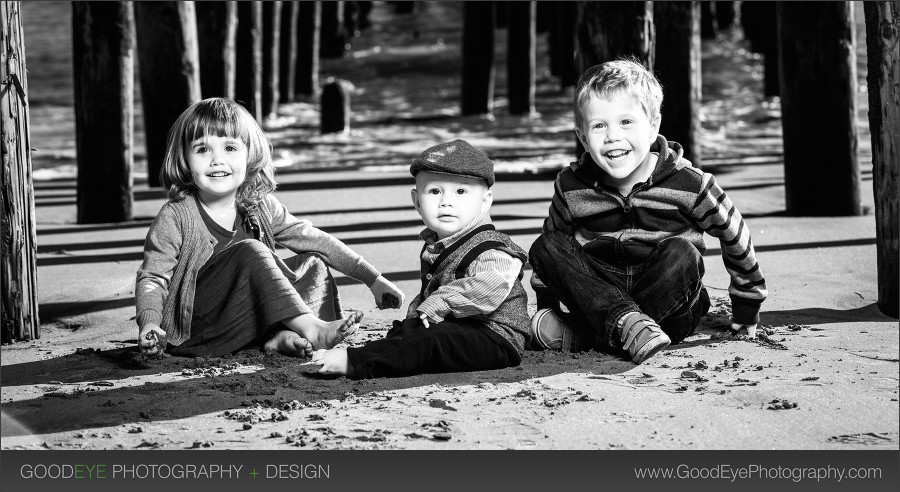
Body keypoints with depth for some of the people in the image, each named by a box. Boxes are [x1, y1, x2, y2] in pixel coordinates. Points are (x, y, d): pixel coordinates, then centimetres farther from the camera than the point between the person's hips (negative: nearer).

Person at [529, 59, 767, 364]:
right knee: (545, 247, -21)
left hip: (672, 312, -2)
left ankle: (585, 335, -30)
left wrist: (746, 307, 11)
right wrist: (546, 307, 11)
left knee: (680, 253, -33)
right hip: (602, 297, 2)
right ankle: (630, 326, -38)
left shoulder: (688, 184, -12)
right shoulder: (571, 187, -6)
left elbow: (734, 233, 2)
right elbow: (553, 238, 12)